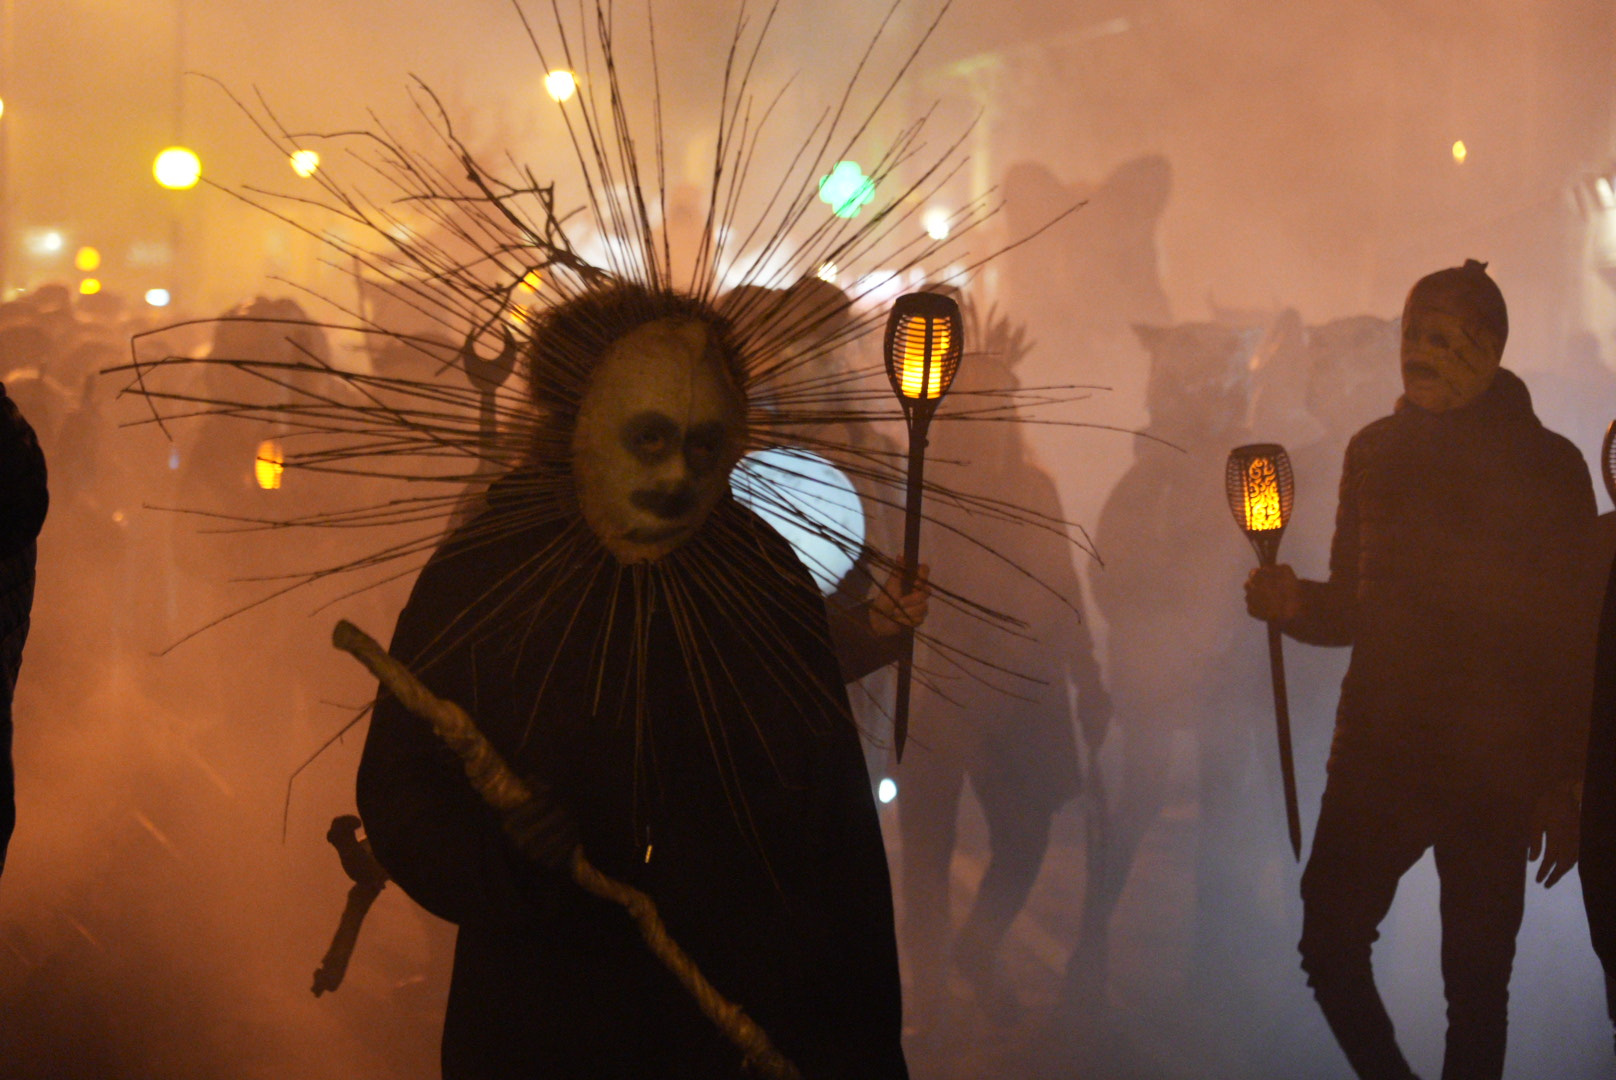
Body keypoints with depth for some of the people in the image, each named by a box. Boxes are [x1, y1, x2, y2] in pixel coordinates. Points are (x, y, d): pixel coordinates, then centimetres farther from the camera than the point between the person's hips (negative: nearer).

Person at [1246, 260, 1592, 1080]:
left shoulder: (1545, 465, -4)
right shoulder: (1377, 451, 8)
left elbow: (1574, 634, -7)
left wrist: (1567, 782, -11)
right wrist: (1296, 604, -7)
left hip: (1493, 765, -4)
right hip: (1378, 749, 4)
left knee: (1476, 981, 1)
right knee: (1329, 942, -2)